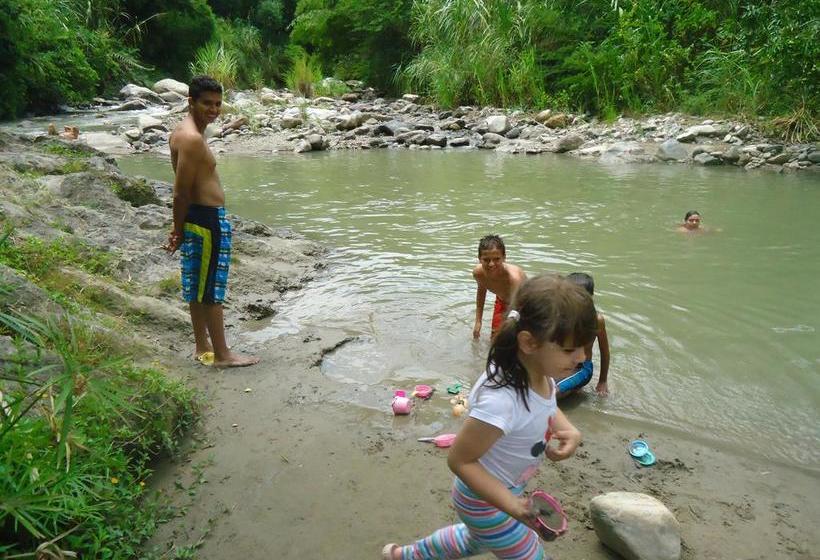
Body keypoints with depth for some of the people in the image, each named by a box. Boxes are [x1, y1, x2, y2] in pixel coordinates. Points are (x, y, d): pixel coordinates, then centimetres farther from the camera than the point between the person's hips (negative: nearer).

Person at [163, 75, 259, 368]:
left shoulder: (184, 130, 13)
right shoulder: (193, 138, -20)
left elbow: (181, 190, 14)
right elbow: (180, 193, -20)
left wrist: (179, 229, 15)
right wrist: (178, 230, -11)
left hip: (196, 217, 10)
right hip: (207, 220, -10)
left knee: (199, 286, 17)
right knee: (212, 288, 0)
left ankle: (202, 347, 30)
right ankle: (222, 354, 13)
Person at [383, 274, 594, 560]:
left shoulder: (539, 370, -17)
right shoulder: (501, 400, -42)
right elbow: (459, 460, -29)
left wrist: (568, 430, -13)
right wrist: (510, 504, -32)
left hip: (506, 487, 9)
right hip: (486, 500, -8)